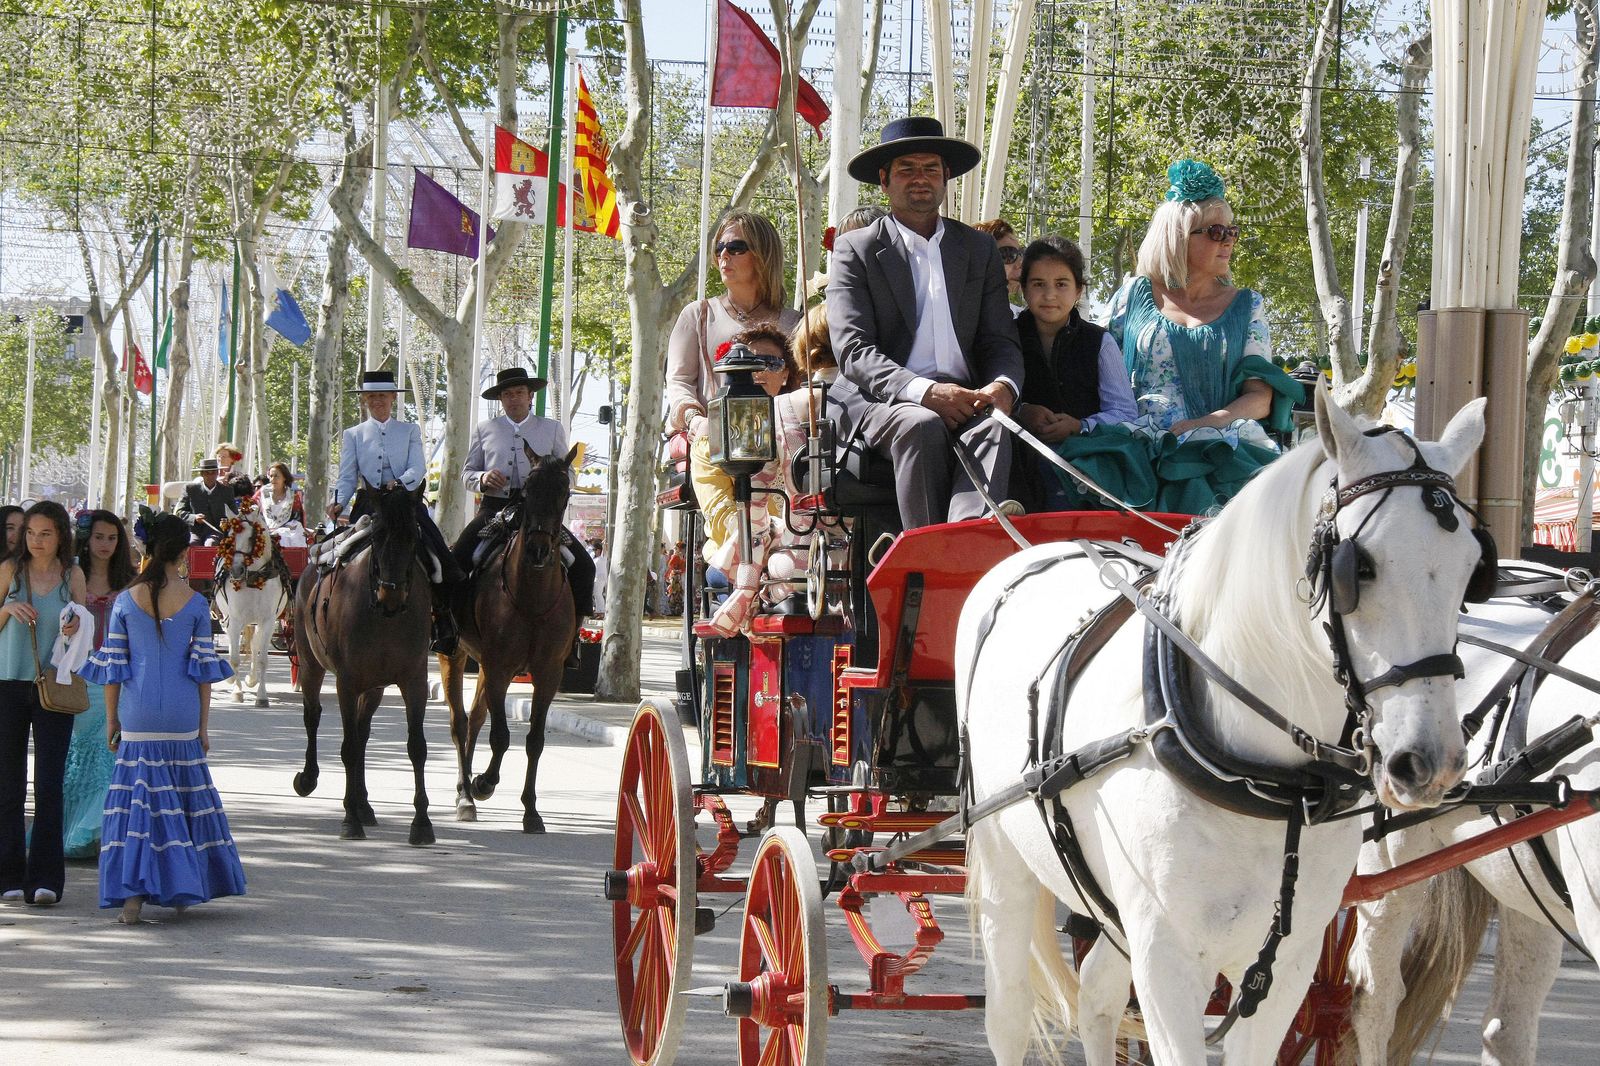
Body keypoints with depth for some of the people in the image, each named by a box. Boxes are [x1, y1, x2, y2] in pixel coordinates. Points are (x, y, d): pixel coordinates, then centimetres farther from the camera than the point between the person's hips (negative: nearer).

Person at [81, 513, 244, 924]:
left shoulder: (125, 601, -3)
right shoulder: (196, 604, -3)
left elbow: (113, 667, 0)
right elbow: (203, 668, 0)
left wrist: (112, 719, 10)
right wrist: (203, 724, 8)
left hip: (138, 719, 0)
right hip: (182, 718, 0)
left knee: (137, 797, 0)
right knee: (187, 793, 14)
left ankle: (133, 891, -13)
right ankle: (183, 887, 22)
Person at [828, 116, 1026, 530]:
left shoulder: (980, 250, 21)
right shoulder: (855, 250, 8)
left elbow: (1000, 341, 16)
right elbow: (853, 351, -3)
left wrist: (1003, 386, -10)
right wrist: (925, 392, -20)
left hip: (962, 401, 3)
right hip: (877, 402, -2)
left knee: (992, 428, -32)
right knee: (923, 427, -36)